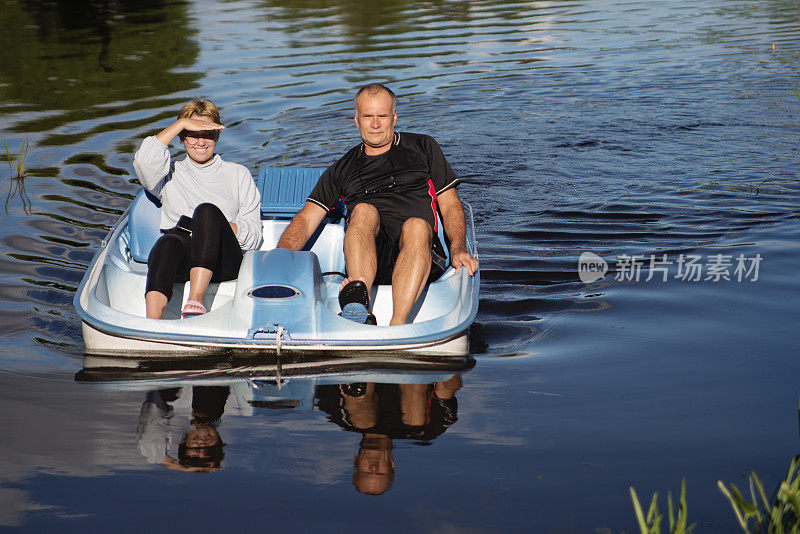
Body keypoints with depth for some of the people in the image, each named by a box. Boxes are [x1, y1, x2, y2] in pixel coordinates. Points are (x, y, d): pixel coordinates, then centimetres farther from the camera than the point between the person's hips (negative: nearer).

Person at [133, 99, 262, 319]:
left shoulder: (238, 174, 27)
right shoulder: (170, 174, 29)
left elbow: (253, 237, 15)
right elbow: (144, 160, 3)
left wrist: (215, 226, -5)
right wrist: (182, 124, 7)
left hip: (222, 260, 0)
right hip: (180, 261, 0)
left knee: (207, 210, -33)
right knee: (167, 243, -38)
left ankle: (196, 301, -50)